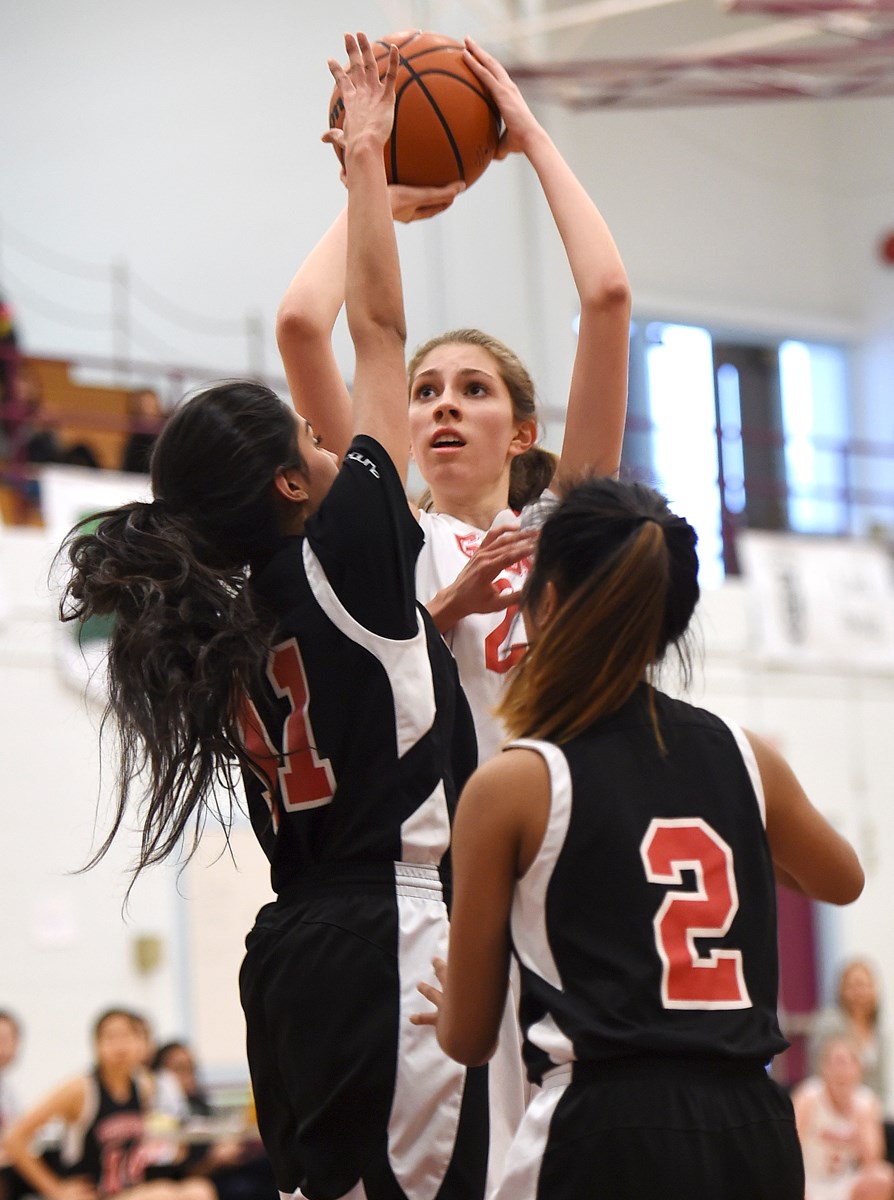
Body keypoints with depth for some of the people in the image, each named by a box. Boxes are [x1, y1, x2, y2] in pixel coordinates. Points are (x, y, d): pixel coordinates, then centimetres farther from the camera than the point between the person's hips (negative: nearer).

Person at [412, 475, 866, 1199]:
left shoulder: (512, 785, -3)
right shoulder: (746, 759, 7)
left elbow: (468, 1037, 5)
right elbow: (841, 881, 31)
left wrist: (447, 1011, 28)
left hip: (606, 1138, -4)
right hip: (756, 1136, 5)